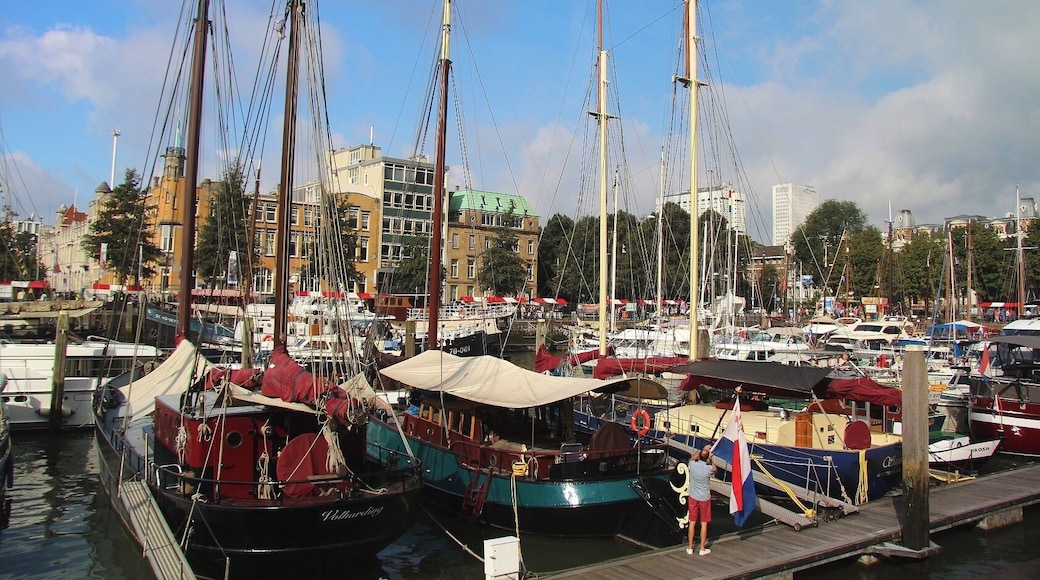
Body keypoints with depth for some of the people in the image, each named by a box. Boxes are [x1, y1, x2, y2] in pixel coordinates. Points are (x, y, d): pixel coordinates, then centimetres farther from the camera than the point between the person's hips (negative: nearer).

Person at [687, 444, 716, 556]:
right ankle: (702, 549, 15)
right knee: (704, 523, 8)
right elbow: (714, 469, 7)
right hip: (704, 499, -2)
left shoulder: (692, 465, -13)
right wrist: (711, 459, 11)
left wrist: (703, 450, 12)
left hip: (693, 498, 2)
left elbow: (692, 458, 13)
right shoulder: (709, 469, -19)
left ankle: (690, 548, 19)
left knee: (692, 523, 10)